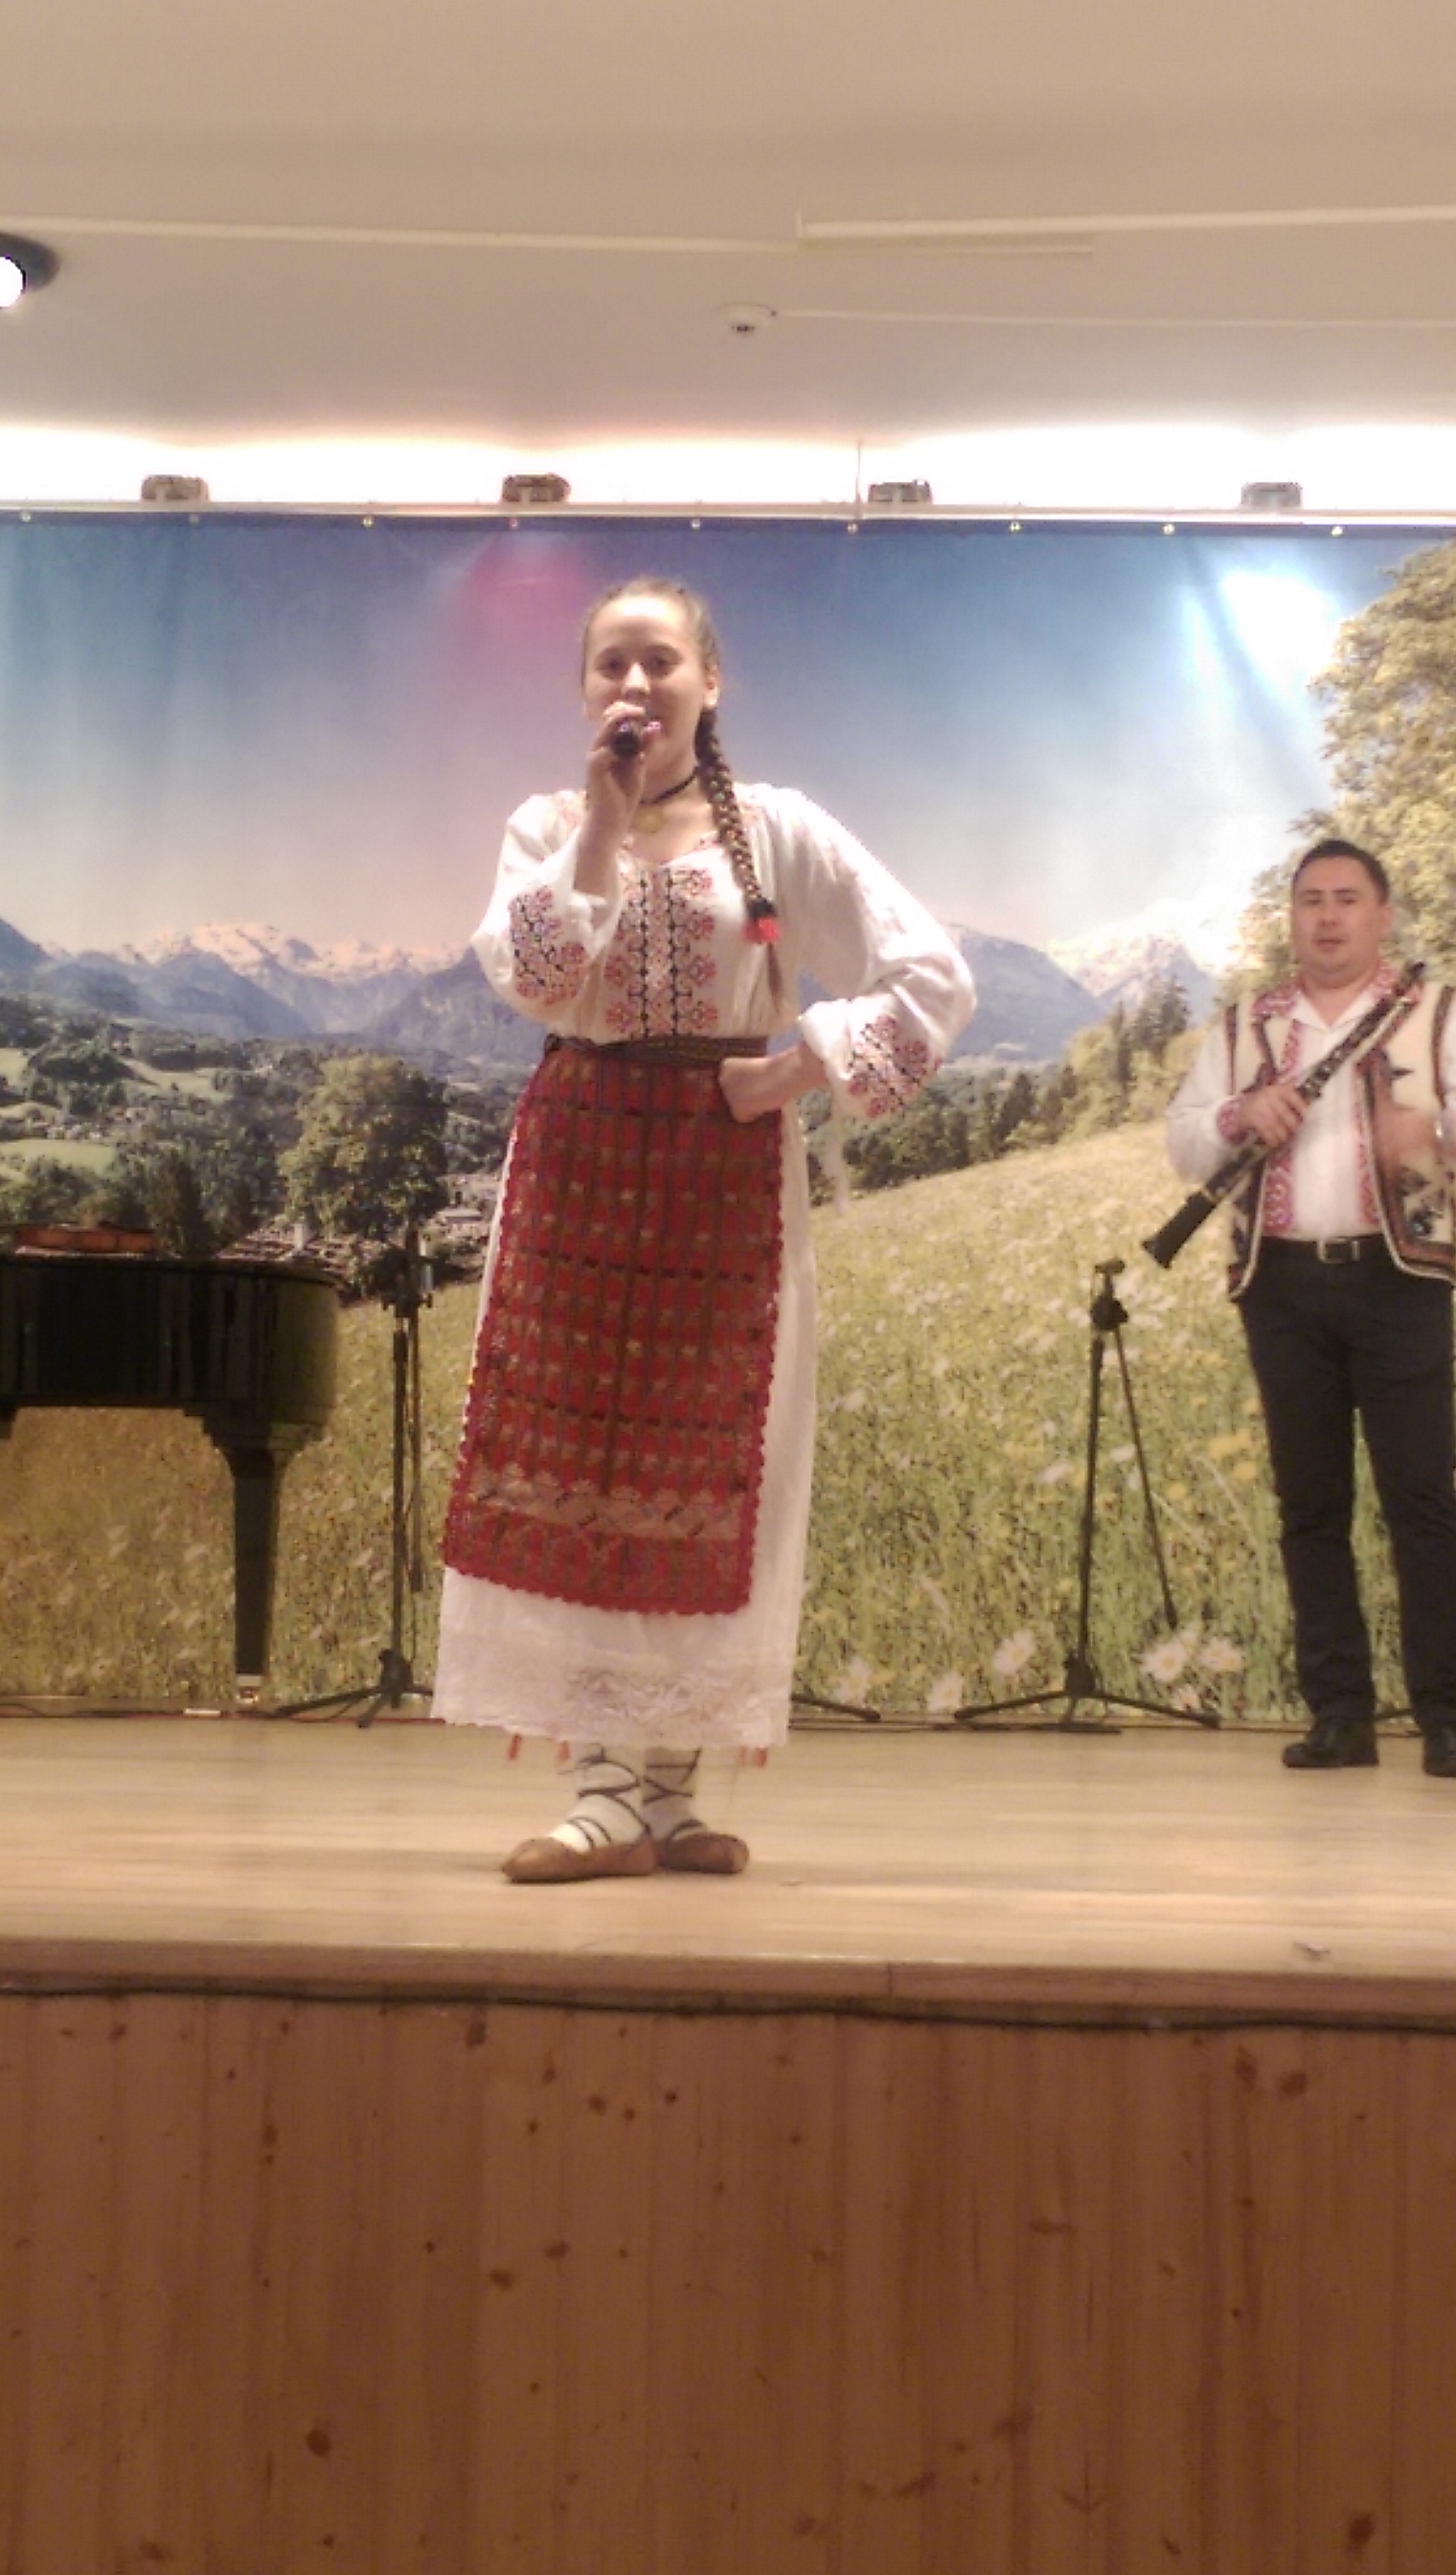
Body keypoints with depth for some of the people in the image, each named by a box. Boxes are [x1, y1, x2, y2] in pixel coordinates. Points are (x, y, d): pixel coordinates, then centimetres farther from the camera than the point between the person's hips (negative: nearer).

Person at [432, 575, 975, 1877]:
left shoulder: (777, 828, 1)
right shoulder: (548, 826, 6)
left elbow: (935, 976, -4)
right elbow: (535, 977, -13)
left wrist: (801, 1068, -10)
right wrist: (603, 816, -16)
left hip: (727, 1172, -1)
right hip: (578, 1164, 1)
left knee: (706, 1469, 0)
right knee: (576, 1458, -5)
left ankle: (664, 1779, 9)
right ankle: (616, 1787, -3)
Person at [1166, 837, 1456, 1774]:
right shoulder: (1244, 1027, 16)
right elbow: (1183, 1144, 10)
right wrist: (1238, 1114, -11)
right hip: (1283, 1285, 3)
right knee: (1310, 1503, 4)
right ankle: (1339, 1711, 9)